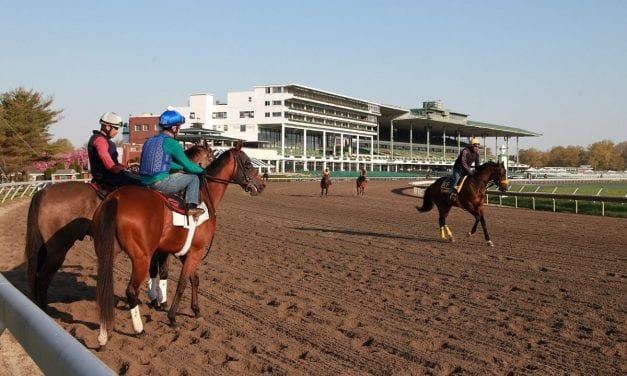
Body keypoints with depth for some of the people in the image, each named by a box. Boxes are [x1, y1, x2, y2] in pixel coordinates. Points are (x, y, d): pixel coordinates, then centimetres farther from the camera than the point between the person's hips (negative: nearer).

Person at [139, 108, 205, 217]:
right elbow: (188, 166, -4)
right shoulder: (172, 143, -8)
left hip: (145, 183, 8)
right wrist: (202, 171, 14)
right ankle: (192, 206, -2)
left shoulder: (149, 141, 18)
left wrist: (182, 168, 33)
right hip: (160, 183, -8)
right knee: (193, 177, 7)